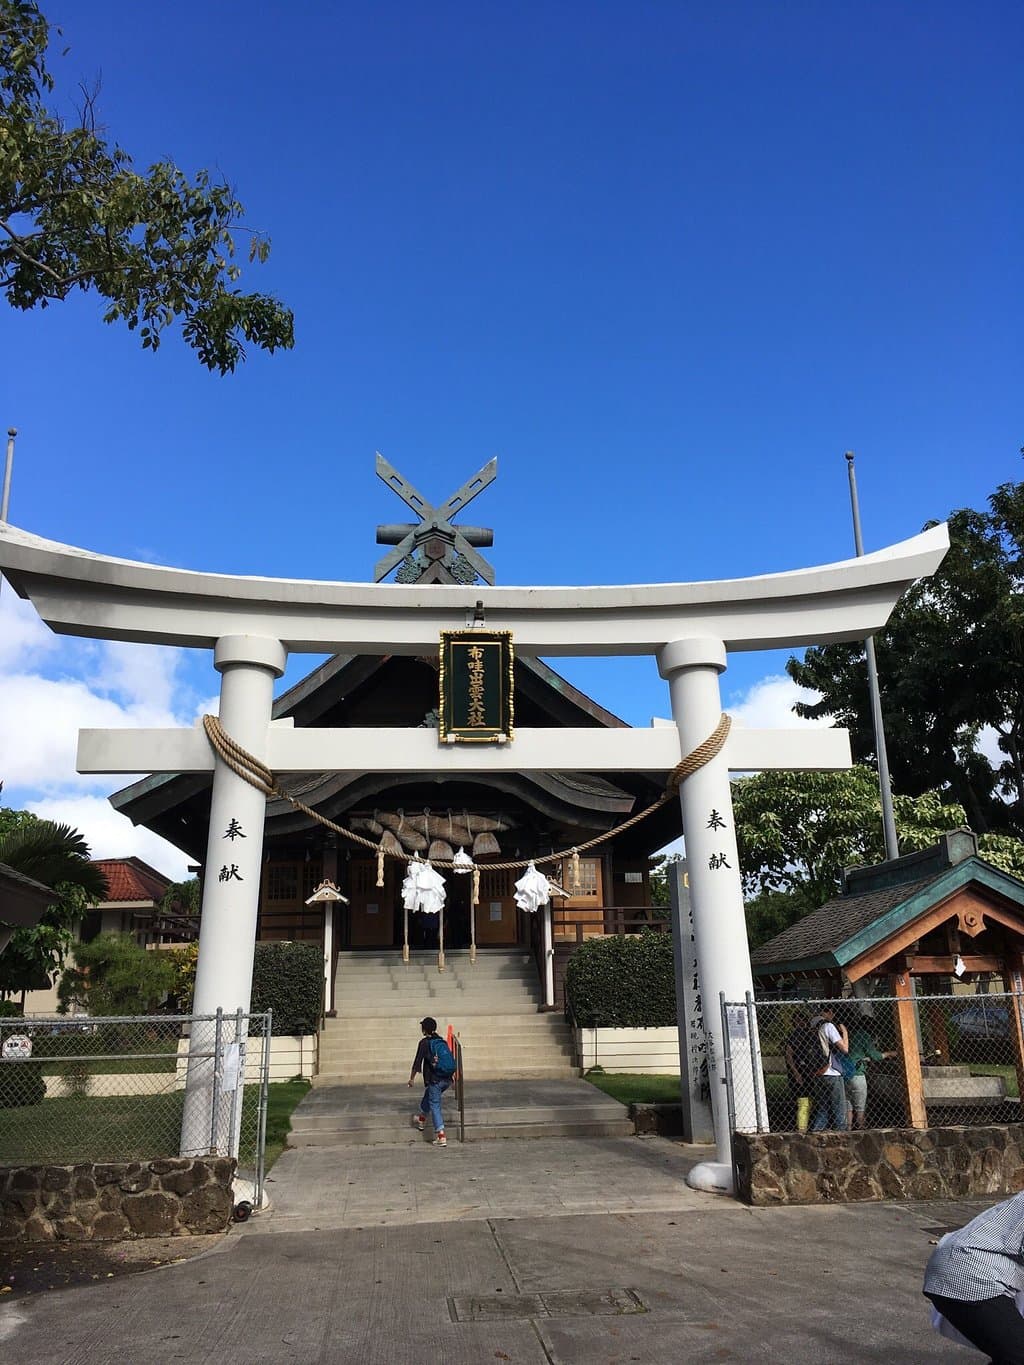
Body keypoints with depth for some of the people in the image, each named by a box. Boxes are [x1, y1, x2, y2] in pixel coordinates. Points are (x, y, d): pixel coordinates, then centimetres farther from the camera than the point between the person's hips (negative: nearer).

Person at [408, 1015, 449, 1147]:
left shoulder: (424, 1042, -6)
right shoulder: (441, 1041, 12)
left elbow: (417, 1062, -6)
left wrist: (412, 1078, 3)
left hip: (434, 1080, -7)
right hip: (447, 1079, 7)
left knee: (435, 1106, 0)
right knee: (428, 1096, 29)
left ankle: (441, 1137, -6)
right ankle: (421, 1119, 46)